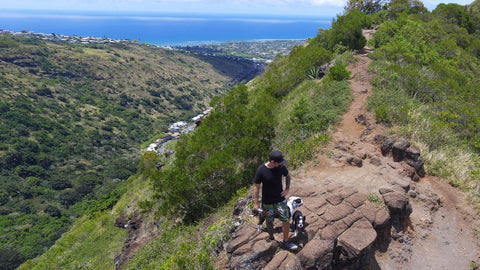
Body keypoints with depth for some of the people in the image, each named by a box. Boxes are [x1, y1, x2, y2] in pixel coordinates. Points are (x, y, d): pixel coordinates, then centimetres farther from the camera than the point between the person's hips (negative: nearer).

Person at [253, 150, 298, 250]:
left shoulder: (281, 167, -12)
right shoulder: (261, 170, -22)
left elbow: (288, 176, 11)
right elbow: (256, 187, -12)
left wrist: (287, 189, 0)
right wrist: (256, 203, -8)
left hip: (280, 199, 2)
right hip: (267, 201, -2)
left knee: (286, 220, 2)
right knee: (269, 222, 14)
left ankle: (286, 242, 23)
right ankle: (271, 238, 42)